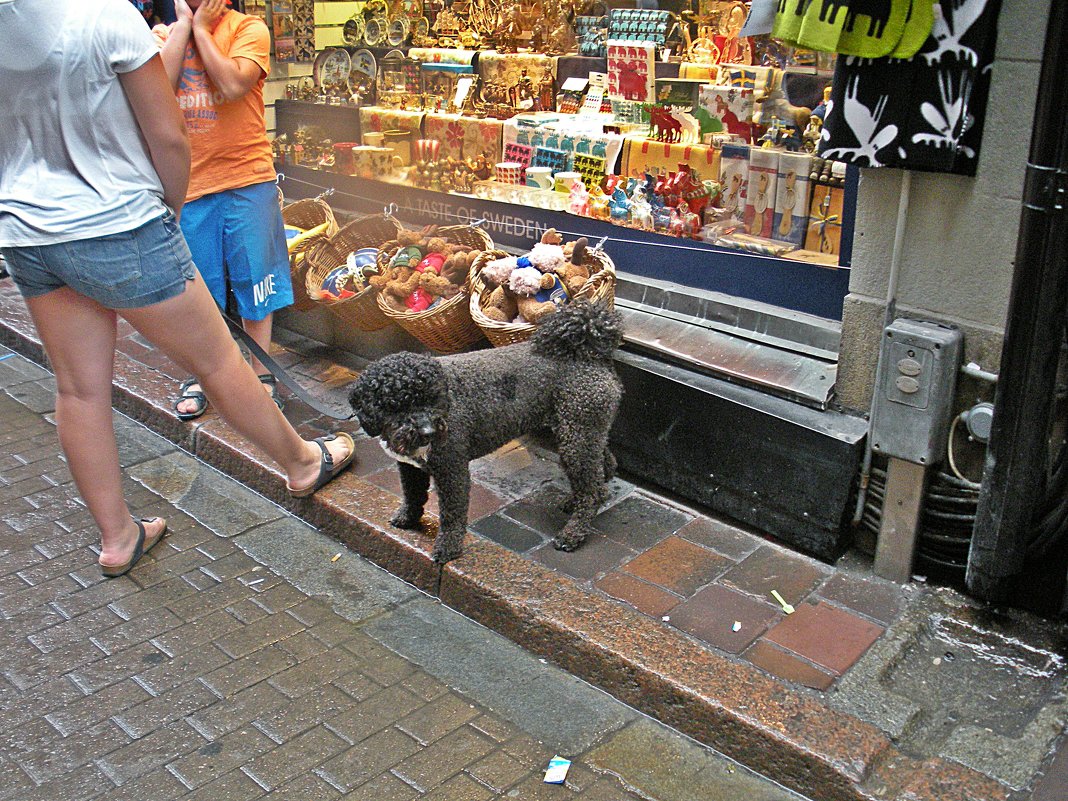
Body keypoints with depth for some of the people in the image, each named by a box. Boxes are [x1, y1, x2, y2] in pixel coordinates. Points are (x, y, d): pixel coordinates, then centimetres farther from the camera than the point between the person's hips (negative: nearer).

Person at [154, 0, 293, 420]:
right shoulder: (162, 34, 9)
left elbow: (233, 86, -20)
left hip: (246, 180, -3)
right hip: (188, 180, 3)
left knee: (254, 283, 5)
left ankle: (260, 374, 19)